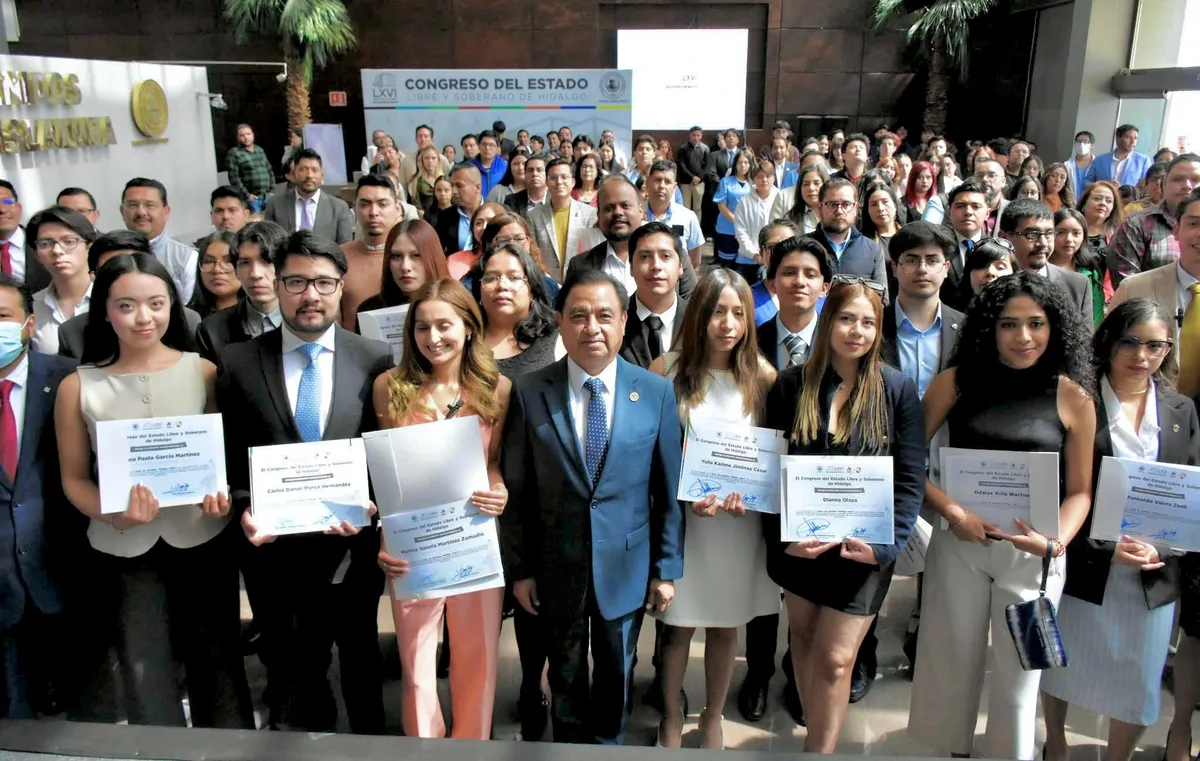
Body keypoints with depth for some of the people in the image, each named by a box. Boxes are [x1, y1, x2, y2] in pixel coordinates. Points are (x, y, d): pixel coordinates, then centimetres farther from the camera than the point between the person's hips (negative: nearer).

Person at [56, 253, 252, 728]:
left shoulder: (203, 371, -4)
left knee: (216, 657, 13)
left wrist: (222, 493, -16)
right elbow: (74, 478, 2)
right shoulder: (77, 387, -4)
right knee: (143, 672, 9)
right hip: (121, 548, 0)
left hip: (202, 537, 0)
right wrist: (114, 514, -17)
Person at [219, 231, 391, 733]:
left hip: (353, 545, 0)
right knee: (291, 675, 20)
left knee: (362, 663, 22)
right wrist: (244, 509, -14)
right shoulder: (239, 362, -2)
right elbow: (228, 453, 1)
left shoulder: (375, 359, -4)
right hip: (277, 550, 1)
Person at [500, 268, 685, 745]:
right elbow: (515, 490, -4)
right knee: (565, 674, 19)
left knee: (616, 672, 19)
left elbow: (668, 489, -2)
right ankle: (569, 744, 44)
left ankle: (608, 743, 45)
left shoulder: (656, 392, -7)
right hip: (556, 565, 0)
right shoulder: (529, 393, -8)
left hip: (626, 565, 1)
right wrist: (519, 568, -2)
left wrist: (667, 567, -1)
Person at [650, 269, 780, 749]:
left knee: (726, 626, 15)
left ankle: (713, 718, 38)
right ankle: (671, 717, 34)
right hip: (679, 517, -1)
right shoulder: (667, 369, -8)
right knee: (678, 625, 10)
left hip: (741, 521, 2)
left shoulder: (762, 375, -4)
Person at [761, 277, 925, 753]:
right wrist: (782, 536, -12)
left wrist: (885, 544, -15)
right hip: (800, 543, 2)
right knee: (804, 639, 16)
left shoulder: (897, 390, -5)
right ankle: (819, 734, 35)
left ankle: (818, 748, 18)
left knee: (835, 659, -1)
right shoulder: (792, 385, -2)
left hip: (862, 547, -2)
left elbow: (910, 479, -6)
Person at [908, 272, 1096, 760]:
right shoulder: (957, 381, -3)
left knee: (1019, 669, 12)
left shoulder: (1073, 397, -2)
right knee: (951, 661, 13)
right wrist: (952, 510, -14)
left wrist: (1054, 542, -15)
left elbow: (1080, 490, 1)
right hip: (958, 542, 0)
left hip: (1032, 553, 0)